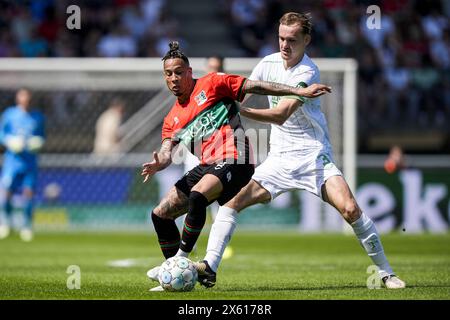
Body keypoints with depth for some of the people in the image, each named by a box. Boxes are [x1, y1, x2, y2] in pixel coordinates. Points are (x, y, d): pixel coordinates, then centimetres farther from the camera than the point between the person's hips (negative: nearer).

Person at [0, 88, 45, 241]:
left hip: (30, 160, 1)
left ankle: (27, 225, 10)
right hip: (12, 159, -1)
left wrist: (38, 143, -3)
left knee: (29, 192, -6)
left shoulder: (37, 117, 7)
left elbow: (41, 136, 18)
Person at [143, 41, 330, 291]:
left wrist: (300, 91, -6)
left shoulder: (211, 84, 2)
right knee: (160, 214, 3)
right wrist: (158, 163, -19)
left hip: (233, 161, -7)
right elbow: (167, 152, 7)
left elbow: (256, 87, 0)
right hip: (206, 167, 8)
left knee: (196, 197, -33)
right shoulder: (172, 119, 18)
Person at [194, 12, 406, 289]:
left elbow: (280, 115, -24)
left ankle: (385, 272, -7)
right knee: (232, 201, -12)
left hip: (313, 155, -5)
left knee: (350, 209, -21)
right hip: (279, 159, 5)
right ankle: (209, 268, -14)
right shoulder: (269, 63, 4)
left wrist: (240, 110, -32)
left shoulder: (308, 73, -16)